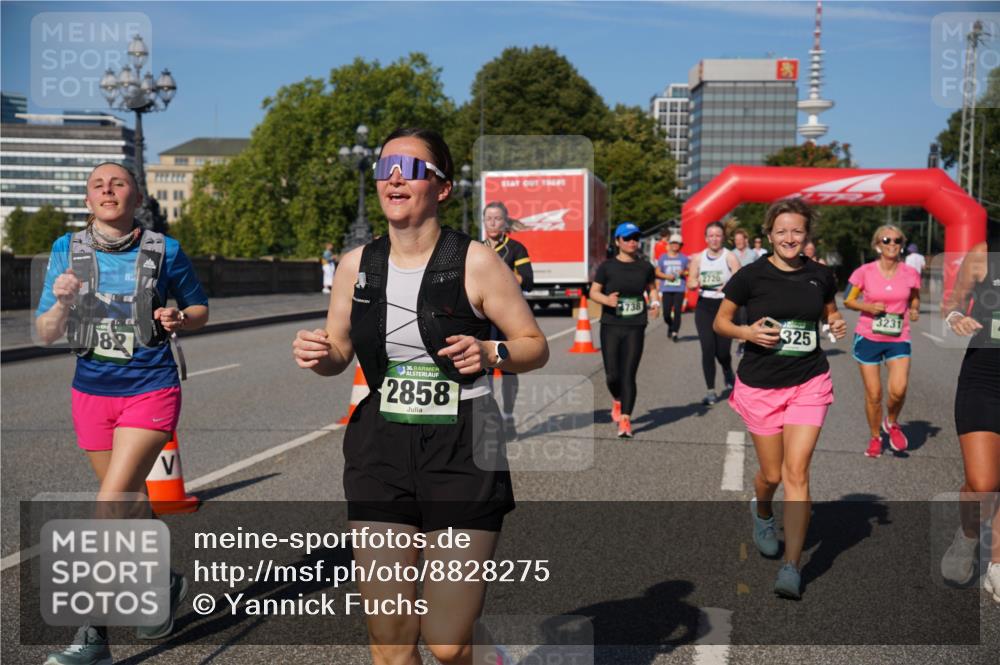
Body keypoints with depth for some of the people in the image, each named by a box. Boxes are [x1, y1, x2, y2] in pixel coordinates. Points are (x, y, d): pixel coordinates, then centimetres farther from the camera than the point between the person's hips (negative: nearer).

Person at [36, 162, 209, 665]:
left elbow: (200, 309, 9)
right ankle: (166, 583, 42)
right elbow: (45, 335, 1)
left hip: (150, 392, -4)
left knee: (110, 507, -13)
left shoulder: (162, 251, -5)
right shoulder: (66, 250, 2)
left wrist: (179, 318, -13)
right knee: (129, 500, 17)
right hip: (91, 392, 4)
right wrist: (60, 302, -20)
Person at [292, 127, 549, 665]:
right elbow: (338, 353, 17)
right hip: (380, 451, 4)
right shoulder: (357, 265, 6)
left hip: (463, 454, -3)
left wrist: (490, 353, -21)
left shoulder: (475, 262, -6)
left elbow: (535, 346, 0)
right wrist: (315, 356, -6)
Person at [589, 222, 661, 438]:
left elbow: (652, 288, 19)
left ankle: (625, 420, -3)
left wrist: (655, 302, -2)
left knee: (628, 374, -5)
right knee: (612, 374, 1)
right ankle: (617, 401, 35)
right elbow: (593, 292, 0)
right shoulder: (607, 266, -1)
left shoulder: (645, 267, 6)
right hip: (610, 326, -1)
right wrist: (606, 299, -20)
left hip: (635, 328, 1)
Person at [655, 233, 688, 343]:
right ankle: (670, 326, 30)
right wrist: (666, 276, -8)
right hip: (666, 289, 1)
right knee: (666, 313, 0)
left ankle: (675, 332, -4)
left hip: (679, 289, -1)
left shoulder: (684, 258, 6)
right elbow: (657, 272, 9)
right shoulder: (663, 258, 8)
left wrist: (683, 273, -11)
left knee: (677, 311, -10)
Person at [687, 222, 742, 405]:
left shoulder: (730, 257, -1)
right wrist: (696, 283, -11)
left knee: (722, 351, -3)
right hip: (704, 307, 2)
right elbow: (690, 282, 11)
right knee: (707, 350, -6)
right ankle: (711, 392, 1)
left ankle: (727, 371, 34)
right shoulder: (698, 258, 8)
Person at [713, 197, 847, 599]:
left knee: (796, 470, -11)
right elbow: (720, 322, 2)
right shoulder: (751, 276, -6)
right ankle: (761, 512, 47)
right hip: (760, 385, -1)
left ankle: (792, 567, -7)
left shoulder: (820, 276, 2)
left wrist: (837, 325, -2)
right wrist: (747, 332, -17)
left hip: (809, 383, 1)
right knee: (772, 473, 9)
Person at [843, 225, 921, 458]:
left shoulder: (910, 273, -1)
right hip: (868, 337, -1)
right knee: (873, 394, 3)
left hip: (898, 338, 1)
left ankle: (892, 423, 16)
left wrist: (915, 311, -6)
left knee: (898, 389, -17)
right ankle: (875, 437, 27)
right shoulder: (865, 272, -6)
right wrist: (868, 307, -15)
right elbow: (848, 300, 3)